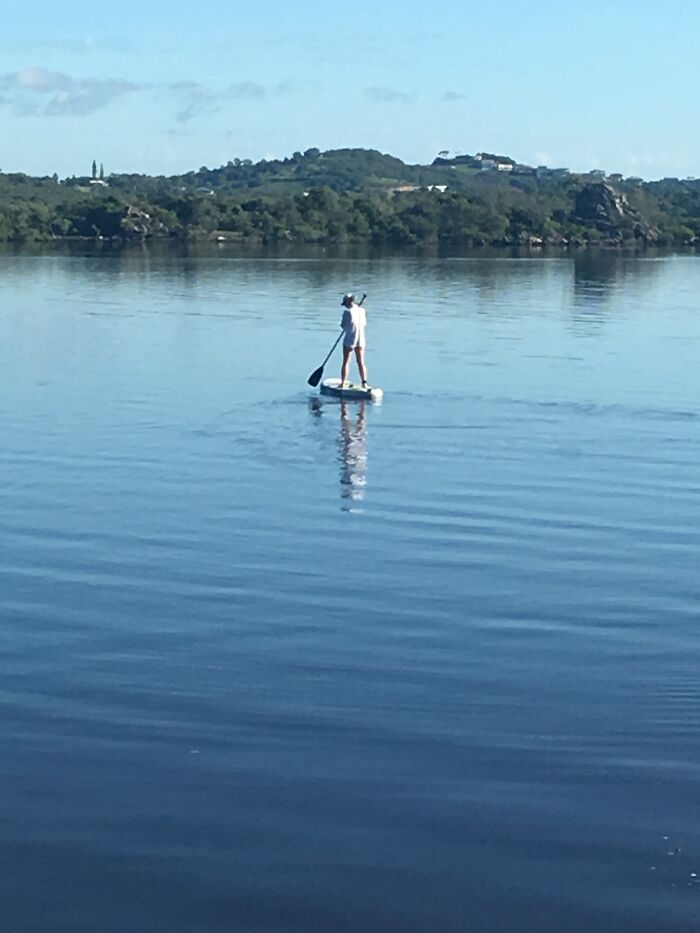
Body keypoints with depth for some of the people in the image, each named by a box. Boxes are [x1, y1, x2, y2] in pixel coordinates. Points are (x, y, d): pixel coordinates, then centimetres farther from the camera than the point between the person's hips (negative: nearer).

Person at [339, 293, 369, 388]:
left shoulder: (347, 312, -13)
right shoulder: (362, 311, 2)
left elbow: (343, 326, -5)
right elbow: (364, 325, 11)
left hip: (349, 340, -5)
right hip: (361, 340, 5)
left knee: (346, 362, 2)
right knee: (361, 362, 11)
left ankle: (343, 383, 3)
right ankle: (364, 383, 7)